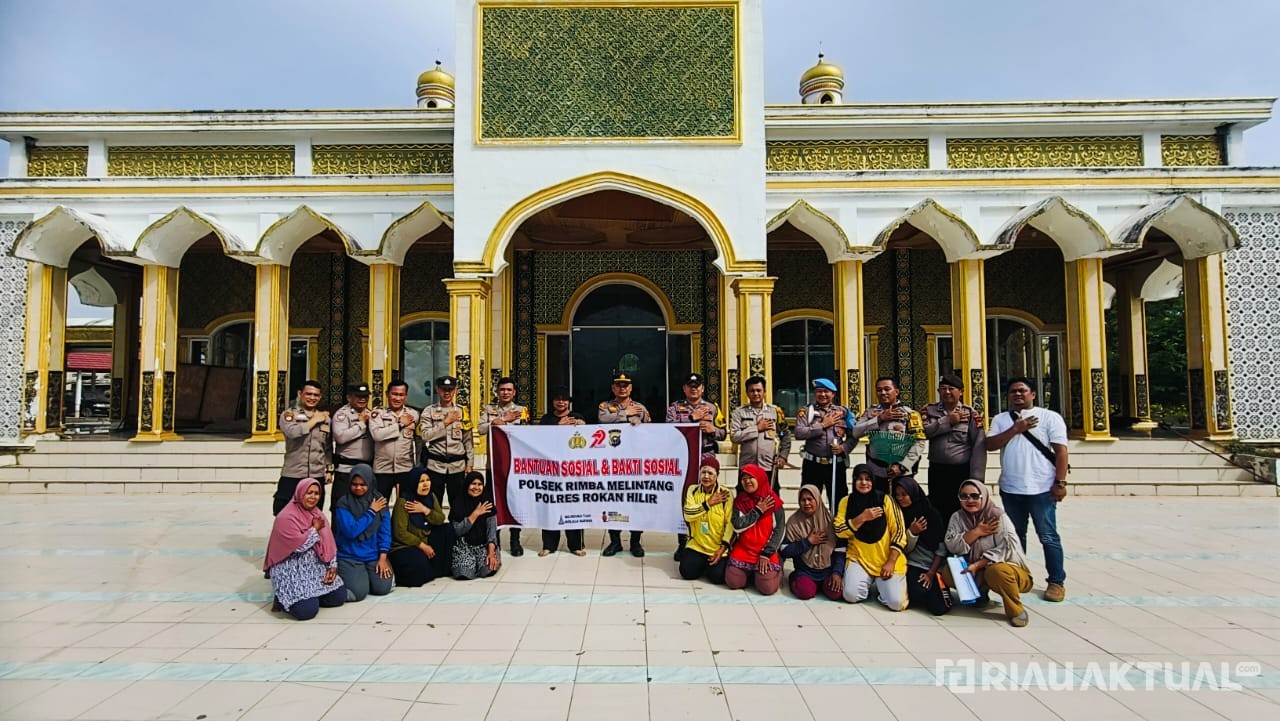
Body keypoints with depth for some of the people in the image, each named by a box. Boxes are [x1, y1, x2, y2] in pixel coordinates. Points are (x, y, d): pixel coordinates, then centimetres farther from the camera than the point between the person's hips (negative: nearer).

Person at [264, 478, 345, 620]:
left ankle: (310, 596, 18)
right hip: (291, 571, -7)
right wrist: (315, 529, -10)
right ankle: (284, 600, 8)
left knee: (339, 597, -2)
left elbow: (329, 542, 8)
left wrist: (332, 566, -4)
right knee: (307, 610, -21)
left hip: (316, 568, 7)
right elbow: (299, 545, -25)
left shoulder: (318, 514, 9)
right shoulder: (286, 517, -14)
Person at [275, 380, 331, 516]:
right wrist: (314, 420, -11)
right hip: (292, 476, -3)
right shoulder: (289, 414, -1)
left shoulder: (325, 417, 11)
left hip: (317, 477, 3)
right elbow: (293, 432, -22)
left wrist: (329, 469, 11)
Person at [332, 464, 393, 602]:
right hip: (349, 556, -3)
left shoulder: (379, 500, 1)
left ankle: (367, 575, 20)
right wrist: (371, 511, -14)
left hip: (375, 555, 3)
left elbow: (385, 530, 0)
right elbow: (351, 531, -18)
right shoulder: (343, 503, -9)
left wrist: (383, 557, -8)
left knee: (383, 588, -13)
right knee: (358, 592, -20)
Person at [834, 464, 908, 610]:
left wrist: (891, 562, -12)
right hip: (859, 558, 1)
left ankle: (881, 584, 16)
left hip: (887, 560, -1)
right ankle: (867, 581, 14)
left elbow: (899, 532, -6)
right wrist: (862, 518, -20)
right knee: (851, 595, -19)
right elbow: (839, 531, -8)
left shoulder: (885, 500, -6)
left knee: (896, 602, -18)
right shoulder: (846, 502, 1)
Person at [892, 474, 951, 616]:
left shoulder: (932, 513, -2)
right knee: (919, 592, -32)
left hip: (934, 567, 0)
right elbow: (905, 549, -1)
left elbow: (942, 548, -2)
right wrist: (911, 532, -19)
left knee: (940, 608, -17)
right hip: (913, 566, 0)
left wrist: (931, 573, -9)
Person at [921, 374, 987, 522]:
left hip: (963, 471, -2)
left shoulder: (970, 413, -1)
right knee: (937, 515, 10)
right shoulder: (929, 410, 6)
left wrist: (976, 479, -16)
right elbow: (923, 431, -12)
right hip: (937, 471, 2)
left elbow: (979, 447, -9)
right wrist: (948, 420, -14)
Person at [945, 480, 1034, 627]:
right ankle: (980, 594, 7)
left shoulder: (999, 517, -12)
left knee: (997, 570, -38)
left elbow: (1008, 548, -23)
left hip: (1007, 569, -4)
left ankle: (1016, 610, -12)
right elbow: (952, 546, -11)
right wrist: (977, 532, -21)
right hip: (976, 573, 4)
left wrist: (977, 565, -27)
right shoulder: (958, 517, 0)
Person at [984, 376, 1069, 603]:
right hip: (1010, 489, 4)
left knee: (1048, 537, 1)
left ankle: (1057, 582, 11)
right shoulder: (1001, 420, 10)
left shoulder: (1050, 417, 1)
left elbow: (1061, 450, -4)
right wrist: (1016, 429, -11)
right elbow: (990, 444, -3)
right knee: (1016, 536, 14)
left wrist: (1060, 482, -10)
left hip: (1041, 489, -4)